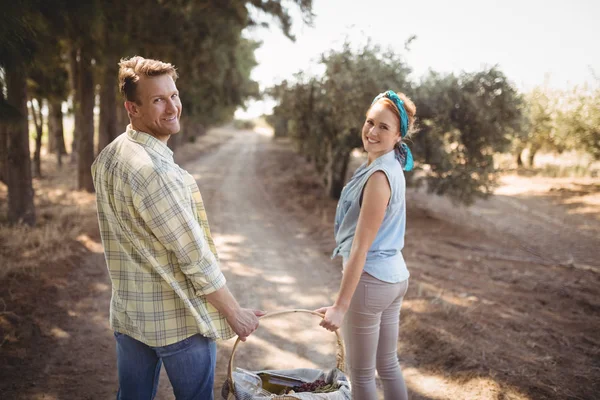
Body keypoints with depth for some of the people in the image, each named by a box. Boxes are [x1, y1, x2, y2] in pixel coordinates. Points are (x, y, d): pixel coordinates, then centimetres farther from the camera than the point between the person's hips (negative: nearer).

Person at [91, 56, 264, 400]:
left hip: (127, 313, 8)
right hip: (179, 319, -8)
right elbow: (195, 257, -21)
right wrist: (236, 314, -10)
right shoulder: (154, 169, -25)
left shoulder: (107, 158, 4)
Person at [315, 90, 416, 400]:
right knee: (388, 365, 20)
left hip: (370, 280, -9)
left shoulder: (379, 175, -21)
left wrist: (341, 305, -21)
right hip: (394, 276, 9)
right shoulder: (390, 167, 8)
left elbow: (361, 246, -22)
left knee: (361, 374, 8)